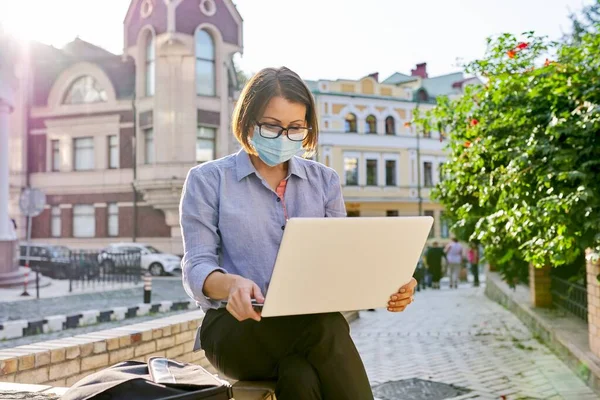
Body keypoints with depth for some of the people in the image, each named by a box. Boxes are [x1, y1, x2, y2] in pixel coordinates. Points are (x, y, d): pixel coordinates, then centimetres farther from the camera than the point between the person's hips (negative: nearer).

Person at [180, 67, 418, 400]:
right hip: (234, 328, -2)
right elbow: (197, 267, -6)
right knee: (326, 326, -34)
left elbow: (341, 264, 8)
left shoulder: (324, 181, 13)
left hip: (311, 328, 3)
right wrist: (232, 284, -30)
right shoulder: (207, 180, 4)